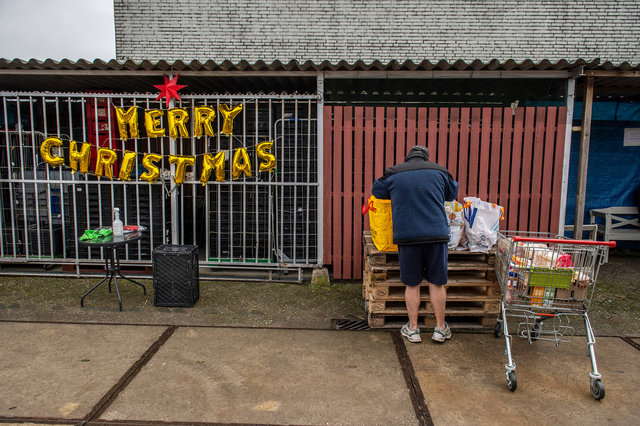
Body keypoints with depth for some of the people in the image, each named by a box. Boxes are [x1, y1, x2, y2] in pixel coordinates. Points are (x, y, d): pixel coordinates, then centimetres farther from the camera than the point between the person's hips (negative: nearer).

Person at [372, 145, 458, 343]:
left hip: (406, 236, 0)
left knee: (412, 284, 9)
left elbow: (377, 191, 19)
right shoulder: (439, 172, 8)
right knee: (437, 283, 11)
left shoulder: (393, 174, 5)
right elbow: (452, 193, 22)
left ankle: (412, 329, 19)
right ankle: (440, 328, 22)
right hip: (436, 234, 1)